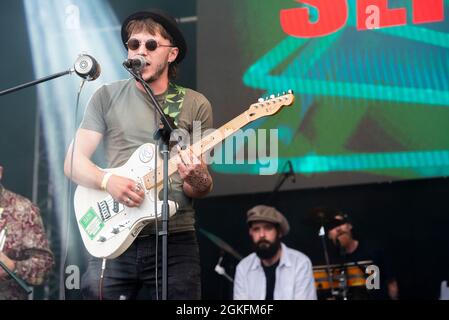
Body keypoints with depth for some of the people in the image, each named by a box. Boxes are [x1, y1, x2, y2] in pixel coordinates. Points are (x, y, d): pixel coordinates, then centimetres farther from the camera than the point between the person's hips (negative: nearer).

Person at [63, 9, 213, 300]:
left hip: (174, 241, 0)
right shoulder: (107, 97, 7)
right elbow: (74, 162, 4)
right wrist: (108, 180, -16)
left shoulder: (195, 106, 7)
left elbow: (202, 188, 7)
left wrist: (197, 180, -17)